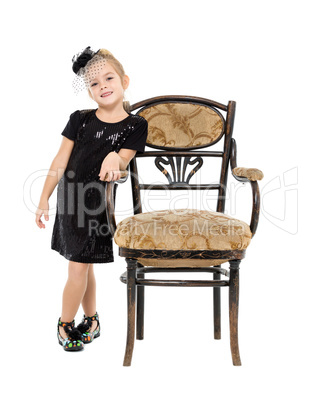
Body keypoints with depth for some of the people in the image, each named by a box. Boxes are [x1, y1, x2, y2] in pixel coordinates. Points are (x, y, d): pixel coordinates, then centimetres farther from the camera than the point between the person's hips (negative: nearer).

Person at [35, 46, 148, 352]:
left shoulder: (135, 125, -4)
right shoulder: (80, 120, 1)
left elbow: (123, 160, -12)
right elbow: (60, 162, 3)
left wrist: (114, 157, -36)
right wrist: (44, 200, 4)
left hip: (99, 203, -2)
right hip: (70, 197, 2)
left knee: (79, 267, 0)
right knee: (83, 266, 11)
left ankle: (66, 323, 21)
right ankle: (91, 319, 30)